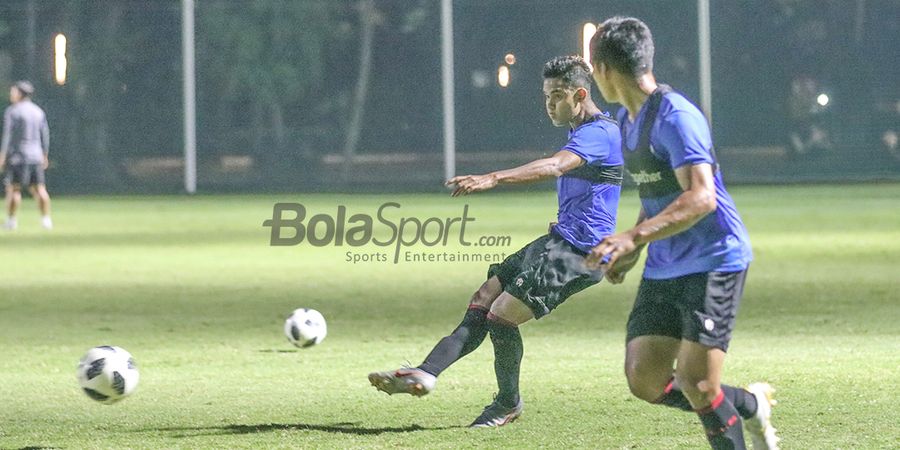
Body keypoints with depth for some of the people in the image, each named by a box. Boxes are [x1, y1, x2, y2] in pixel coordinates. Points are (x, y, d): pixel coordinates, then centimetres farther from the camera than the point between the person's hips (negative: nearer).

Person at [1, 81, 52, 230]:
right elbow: (45, 135, 13)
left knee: (13, 188, 0)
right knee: (39, 189, 6)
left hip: (17, 156, -5)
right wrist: (45, 156, 22)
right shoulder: (38, 111, 11)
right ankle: (46, 219, 1)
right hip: (35, 155, 5)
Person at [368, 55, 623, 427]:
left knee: (502, 313, -14)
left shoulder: (599, 132, -17)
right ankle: (425, 374, -8)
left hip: (580, 251, -11)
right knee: (484, 300, 0)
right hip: (559, 242, 11)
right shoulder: (582, 131, 18)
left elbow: (554, 167, -35)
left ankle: (508, 403, 4)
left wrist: (493, 179, -46)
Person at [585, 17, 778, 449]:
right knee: (644, 382, 2)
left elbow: (701, 197, -28)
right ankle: (749, 404, 22)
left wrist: (633, 238, -36)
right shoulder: (627, 120, 13)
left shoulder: (675, 117, -18)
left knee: (696, 385, -14)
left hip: (713, 262, -9)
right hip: (663, 269, 9)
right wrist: (631, 251, 18)